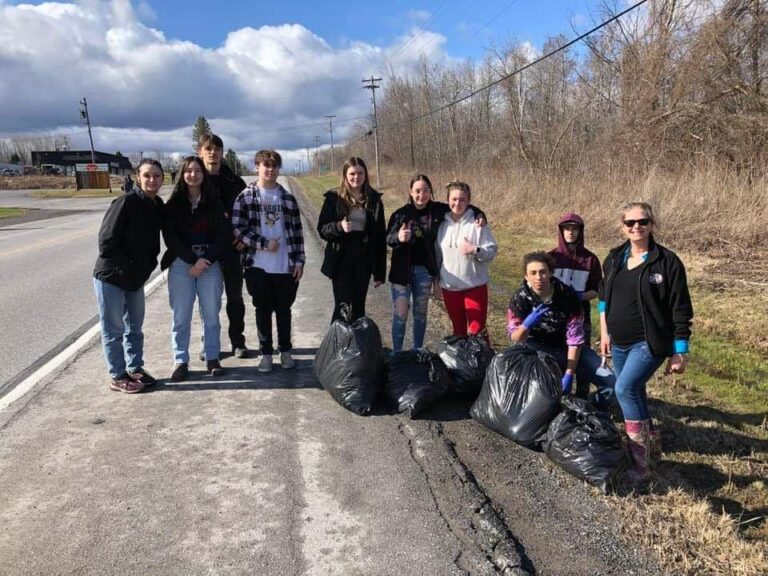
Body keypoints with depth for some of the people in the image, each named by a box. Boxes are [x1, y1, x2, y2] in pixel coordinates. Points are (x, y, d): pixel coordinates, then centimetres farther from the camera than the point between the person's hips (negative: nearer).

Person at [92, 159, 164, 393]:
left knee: (135, 327, 18)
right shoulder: (125, 202, -20)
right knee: (113, 330, 6)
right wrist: (125, 268, -16)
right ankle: (118, 376, 18)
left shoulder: (158, 205, 2)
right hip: (111, 277, -7)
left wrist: (147, 266, 1)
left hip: (136, 278, 7)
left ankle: (135, 369, 32)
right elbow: (106, 242, -21)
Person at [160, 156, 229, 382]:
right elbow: (170, 237, -2)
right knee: (181, 315, 1)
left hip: (210, 263, 0)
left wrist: (205, 260, -11)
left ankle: (212, 358, 16)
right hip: (181, 264, 0)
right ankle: (181, 361, 11)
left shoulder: (214, 203, 5)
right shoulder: (173, 204, 4)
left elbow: (223, 234, -1)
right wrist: (193, 260, -11)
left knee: (211, 314, 5)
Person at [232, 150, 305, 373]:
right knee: (263, 310, 7)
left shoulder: (287, 197, 7)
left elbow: (297, 231, 7)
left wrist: (299, 260, 1)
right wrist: (264, 244, -13)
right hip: (259, 266, -2)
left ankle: (286, 351, 25)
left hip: (286, 266, 2)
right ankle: (266, 353, 20)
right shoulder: (246, 197, 0)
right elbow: (238, 229, -5)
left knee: (284, 310, 11)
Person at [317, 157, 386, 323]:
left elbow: (380, 236, 4)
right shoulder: (334, 198, -2)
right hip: (341, 260, -2)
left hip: (363, 260, 2)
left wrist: (379, 271, 2)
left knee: (358, 306, 9)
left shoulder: (374, 199, 3)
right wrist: (339, 226, -23)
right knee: (342, 307, -4)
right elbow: (322, 229, 0)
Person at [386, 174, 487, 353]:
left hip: (425, 271, 2)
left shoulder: (438, 210, -4)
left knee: (420, 312, 14)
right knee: (400, 314, -1)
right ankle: (396, 353, 14)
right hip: (402, 270, -2)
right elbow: (388, 238, -12)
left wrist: (480, 215, -7)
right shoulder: (400, 214, -9)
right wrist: (398, 237, -33)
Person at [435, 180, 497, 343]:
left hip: (475, 286, -4)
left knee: (477, 329, -3)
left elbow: (491, 251, -9)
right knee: (458, 330, 17)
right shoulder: (442, 225, 4)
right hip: (449, 287, 4)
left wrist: (475, 250, -28)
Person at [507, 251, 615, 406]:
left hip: (569, 349, 1)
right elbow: (515, 338, -18)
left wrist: (569, 375, -21)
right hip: (538, 348, 0)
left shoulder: (568, 296, -18)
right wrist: (526, 325, -41)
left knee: (610, 381, -13)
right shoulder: (520, 298, -16)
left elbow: (575, 338, -16)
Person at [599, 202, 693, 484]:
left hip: (650, 342, -6)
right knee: (634, 395, 15)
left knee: (625, 388, -21)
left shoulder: (667, 261, -11)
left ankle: (641, 457, -9)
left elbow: (680, 311, -9)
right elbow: (604, 297, 17)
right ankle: (651, 444, 35)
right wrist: (604, 331, 14)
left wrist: (680, 353, -9)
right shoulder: (614, 258, 5)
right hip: (619, 343, 6)